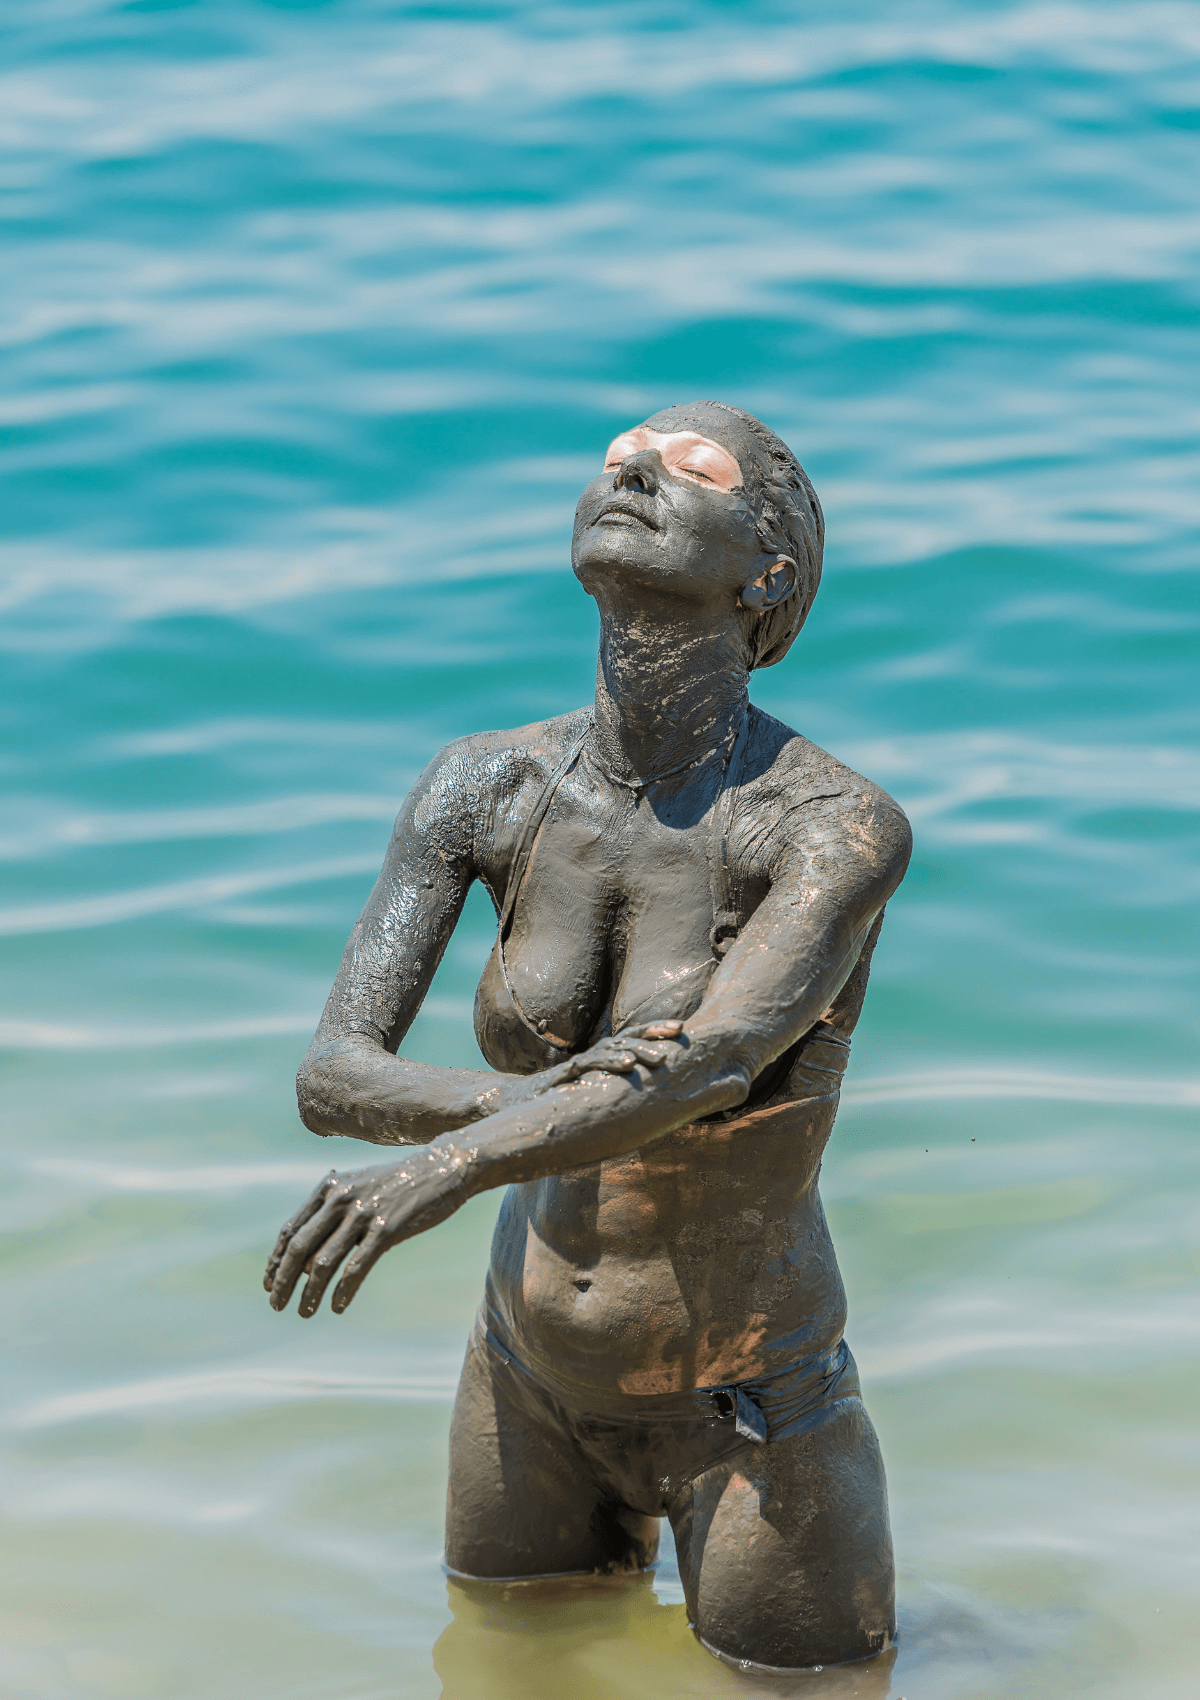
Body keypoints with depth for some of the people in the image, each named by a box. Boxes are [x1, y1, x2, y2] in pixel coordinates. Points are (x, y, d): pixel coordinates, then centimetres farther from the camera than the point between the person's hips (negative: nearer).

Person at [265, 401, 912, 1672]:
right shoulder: (485, 789, -8)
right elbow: (331, 1077, -11)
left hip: (750, 1415, -4)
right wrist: (532, 1100, -31)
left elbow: (721, 1056, -35)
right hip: (532, 1386, 4)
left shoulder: (842, 827, -21)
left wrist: (456, 1162, -49)